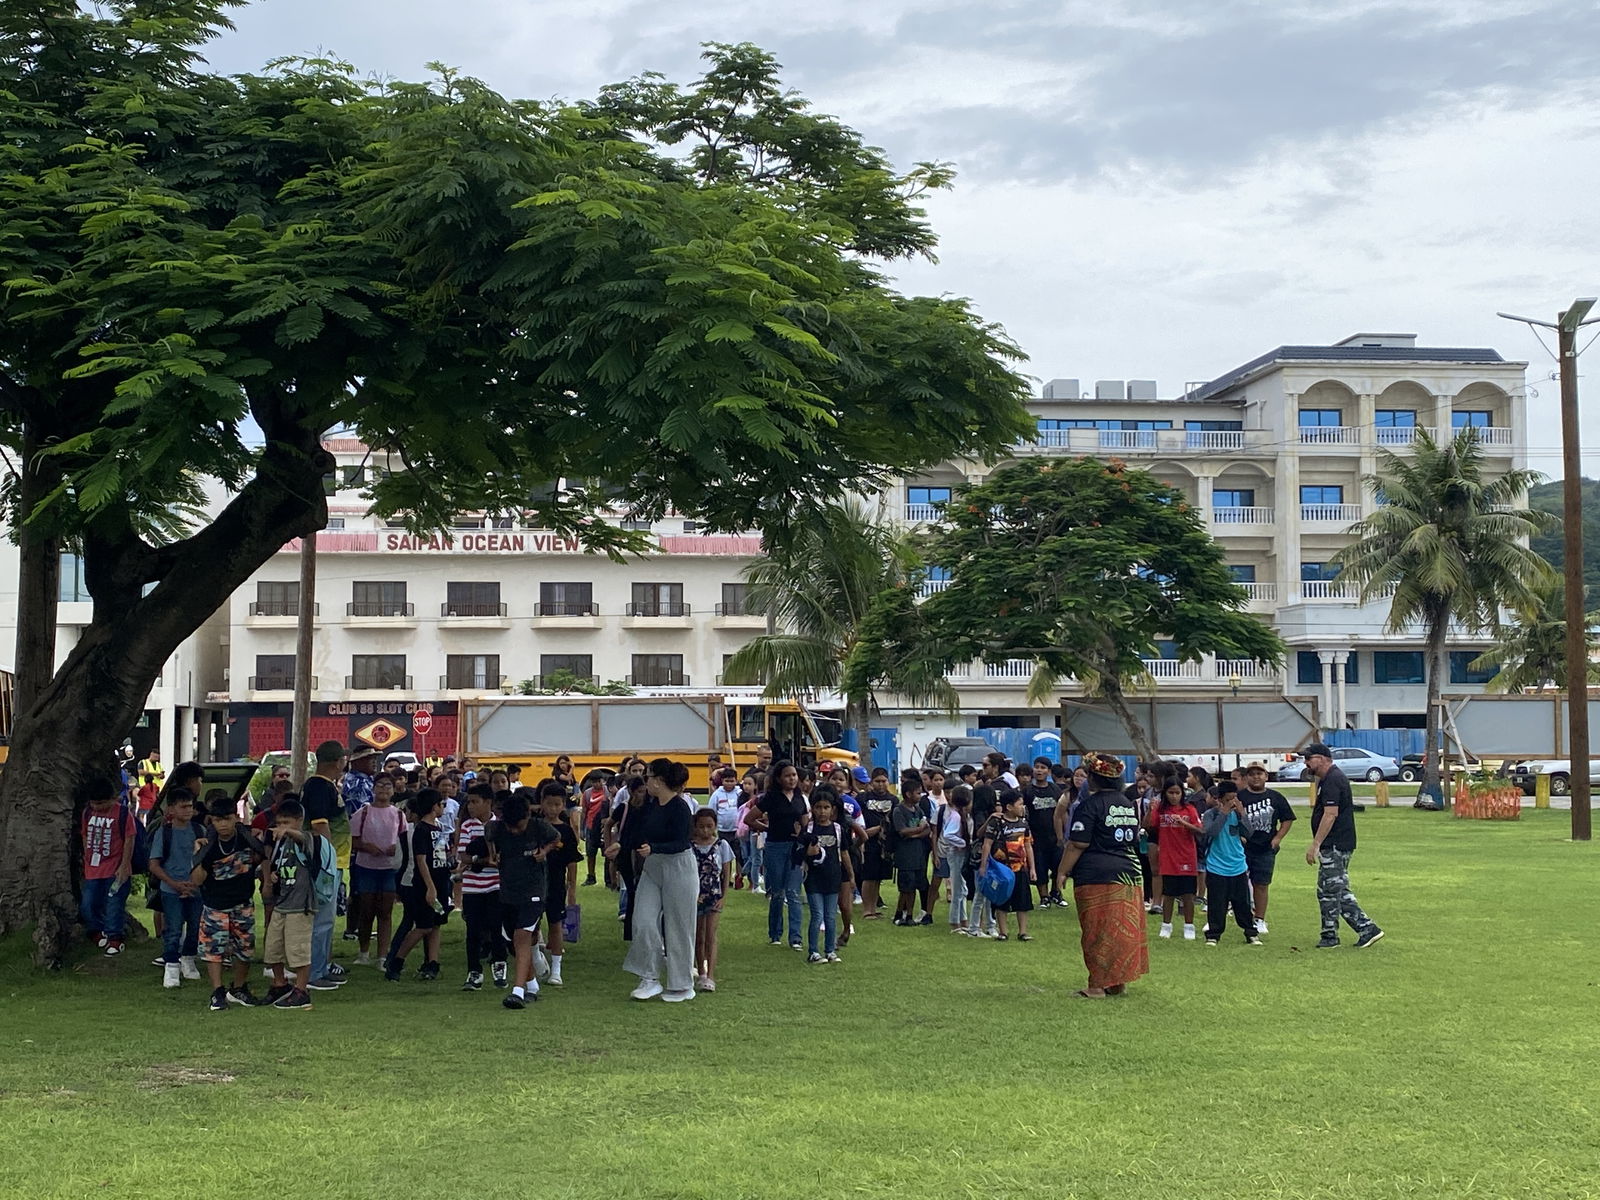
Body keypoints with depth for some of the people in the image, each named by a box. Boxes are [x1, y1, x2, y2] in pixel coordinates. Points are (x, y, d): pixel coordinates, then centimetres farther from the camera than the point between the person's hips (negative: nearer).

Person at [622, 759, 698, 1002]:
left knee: (678, 927, 2)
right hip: (651, 869, 8)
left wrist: (653, 848, -36)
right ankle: (650, 979, 5)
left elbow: (681, 844, -25)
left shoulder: (680, 807, -17)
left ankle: (682, 986, 14)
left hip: (678, 869, -8)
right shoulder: (651, 804, 6)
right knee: (644, 922, -2)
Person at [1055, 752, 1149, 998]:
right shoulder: (1130, 805, 13)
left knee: (1099, 932, -3)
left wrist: (1062, 871, -7)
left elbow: (1078, 844, -13)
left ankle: (1098, 985, -1)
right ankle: (1119, 982, 16)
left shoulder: (1090, 805, -10)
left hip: (1096, 877, -7)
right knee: (1125, 929, 10)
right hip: (1129, 874, 7)